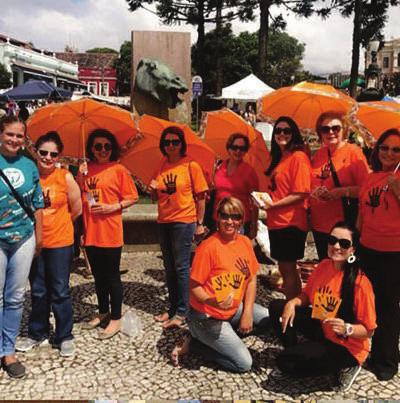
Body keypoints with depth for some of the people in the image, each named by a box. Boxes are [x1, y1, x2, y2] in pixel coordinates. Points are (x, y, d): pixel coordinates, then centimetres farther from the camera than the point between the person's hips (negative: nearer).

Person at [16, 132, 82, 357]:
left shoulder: (66, 178, -7)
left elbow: (77, 210, 0)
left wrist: (55, 223, 8)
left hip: (60, 243, -2)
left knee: (60, 291, 4)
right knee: (38, 292, 15)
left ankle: (65, 337, 18)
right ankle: (38, 334, 30)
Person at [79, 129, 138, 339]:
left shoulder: (118, 170, -5)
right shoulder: (86, 169, 8)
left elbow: (132, 198, -4)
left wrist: (112, 207, -17)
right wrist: (80, 178, -6)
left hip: (110, 233, -5)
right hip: (91, 232, 5)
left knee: (112, 276, 4)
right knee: (98, 276, 17)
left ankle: (116, 319, 16)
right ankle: (103, 313, 33)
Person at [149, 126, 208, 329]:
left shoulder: (191, 165, -7)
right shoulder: (161, 166, 9)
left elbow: (200, 197, -5)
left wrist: (200, 223, -7)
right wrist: (153, 189, -6)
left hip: (183, 221, -6)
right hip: (164, 221, 6)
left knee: (181, 267, -3)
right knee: (169, 267, 13)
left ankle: (182, 312, 6)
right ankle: (173, 308, 26)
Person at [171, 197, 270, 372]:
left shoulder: (245, 242, -1)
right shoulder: (208, 247, -21)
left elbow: (251, 280, 5)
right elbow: (194, 287, -17)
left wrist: (248, 312, -5)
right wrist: (213, 302, -36)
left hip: (234, 309, 7)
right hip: (207, 317, -7)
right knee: (244, 364, -10)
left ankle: (229, 334, 10)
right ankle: (193, 344, 5)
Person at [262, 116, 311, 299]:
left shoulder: (298, 157, -11)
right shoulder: (279, 158, 15)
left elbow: (301, 194, -17)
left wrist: (274, 204, -18)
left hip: (291, 222, -9)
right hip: (276, 222, 9)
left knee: (288, 268, -1)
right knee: (284, 268, 15)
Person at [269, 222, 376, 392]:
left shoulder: (360, 282, -26)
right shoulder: (323, 266, -7)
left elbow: (368, 330, -18)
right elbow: (307, 295, 8)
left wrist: (346, 329, -37)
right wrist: (292, 303, -13)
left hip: (346, 345, -7)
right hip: (321, 328, 7)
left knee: (286, 362, -19)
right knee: (276, 307, -3)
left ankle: (344, 366, 0)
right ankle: (296, 352, 11)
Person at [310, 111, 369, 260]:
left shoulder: (353, 151, -9)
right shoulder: (319, 154, 8)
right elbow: (311, 184, 19)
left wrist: (342, 191, -23)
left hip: (344, 226, -6)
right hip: (319, 226, 6)